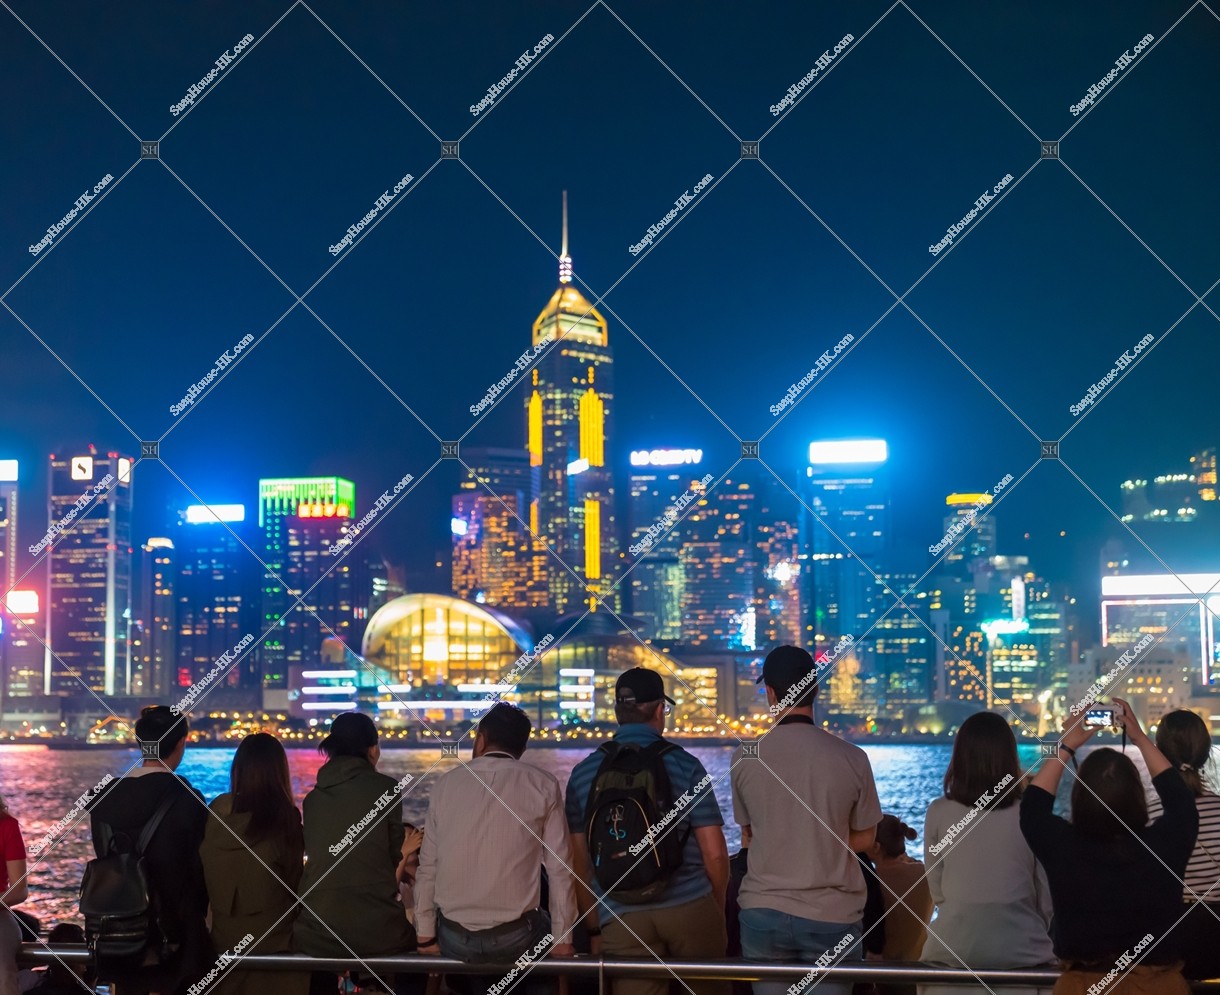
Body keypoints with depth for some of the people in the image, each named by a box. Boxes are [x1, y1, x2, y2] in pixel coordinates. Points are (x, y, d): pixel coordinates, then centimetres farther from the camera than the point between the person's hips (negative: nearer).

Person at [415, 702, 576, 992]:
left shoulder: (446, 783, 3)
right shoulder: (543, 786, -3)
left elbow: (428, 867, 2)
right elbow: (559, 868, -5)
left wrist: (426, 935, 9)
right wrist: (562, 940, 2)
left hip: (454, 941, 2)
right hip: (516, 939, -2)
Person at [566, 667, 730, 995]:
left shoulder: (583, 774, 6)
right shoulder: (685, 765, -1)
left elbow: (578, 861, 7)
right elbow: (714, 853, -1)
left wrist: (594, 928, 16)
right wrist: (718, 912, 14)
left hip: (622, 919, 2)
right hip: (691, 907, -1)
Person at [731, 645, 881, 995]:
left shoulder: (744, 758, -5)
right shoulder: (852, 759, -9)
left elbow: (752, 833, 8)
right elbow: (864, 839, 3)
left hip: (763, 910, 1)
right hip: (833, 916, -1)